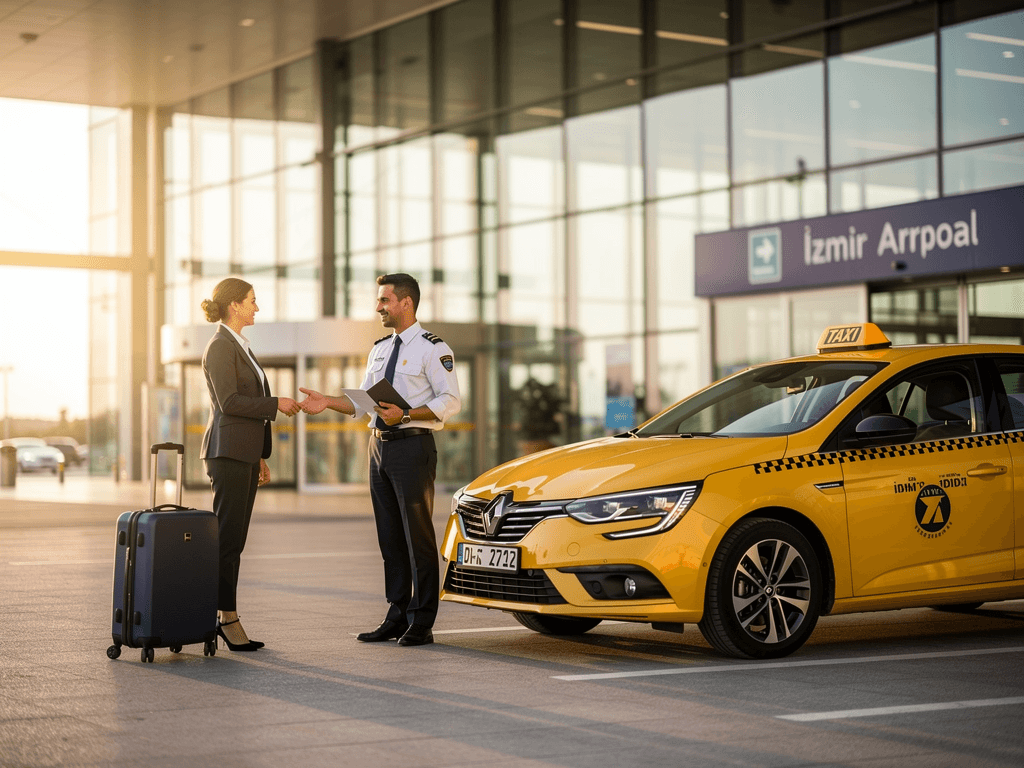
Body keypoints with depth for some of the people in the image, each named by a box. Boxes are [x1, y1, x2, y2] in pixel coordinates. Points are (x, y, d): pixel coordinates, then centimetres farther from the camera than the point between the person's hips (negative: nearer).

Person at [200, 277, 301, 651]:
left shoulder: (240, 347, 20)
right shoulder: (220, 347, -10)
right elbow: (229, 402, -19)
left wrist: (261, 458, 21)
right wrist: (276, 404, -12)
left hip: (246, 453, 9)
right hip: (228, 451, -9)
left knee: (234, 537, 7)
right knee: (227, 536, -7)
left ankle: (224, 617, 9)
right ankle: (228, 617, -6)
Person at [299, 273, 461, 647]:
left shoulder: (432, 348, -6)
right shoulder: (379, 348, 17)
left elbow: (450, 402, -14)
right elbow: (362, 403, 16)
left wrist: (405, 414, -23)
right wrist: (326, 402, 0)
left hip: (412, 447, -7)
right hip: (380, 446, 8)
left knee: (417, 535, -4)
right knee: (390, 536, 10)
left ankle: (422, 623, 1)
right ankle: (397, 616, 17)